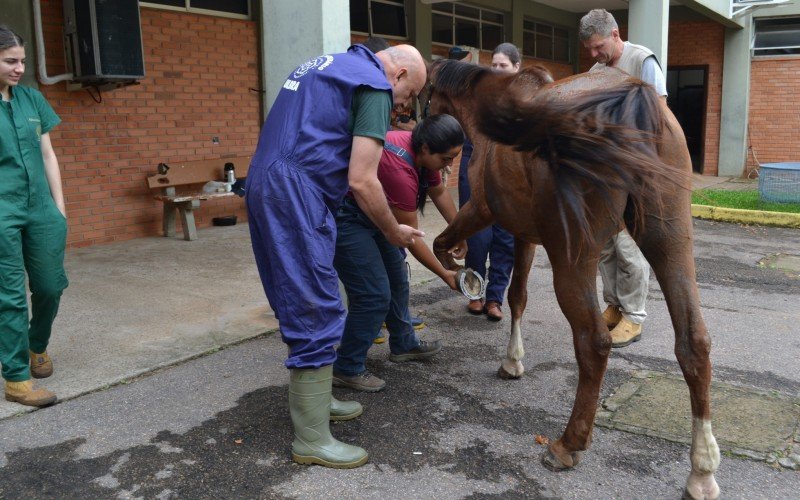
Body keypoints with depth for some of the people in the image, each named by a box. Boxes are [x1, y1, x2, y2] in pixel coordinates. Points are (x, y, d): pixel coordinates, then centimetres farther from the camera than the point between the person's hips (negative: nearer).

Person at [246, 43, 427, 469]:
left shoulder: (328, 64, 24)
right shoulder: (375, 85, -5)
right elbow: (361, 181, -12)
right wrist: (394, 232, 2)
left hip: (263, 182, 10)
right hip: (295, 194, -10)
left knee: (299, 306, 19)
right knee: (318, 317, -4)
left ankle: (311, 399, 33)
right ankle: (311, 440, 5)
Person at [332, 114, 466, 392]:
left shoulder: (423, 151, -7)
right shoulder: (400, 170, -34)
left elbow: (439, 192, 13)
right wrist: (445, 275, -14)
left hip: (372, 214, 10)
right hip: (343, 218, -10)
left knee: (397, 278, 16)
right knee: (374, 294, -13)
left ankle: (403, 345, 33)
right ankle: (346, 369, 1)